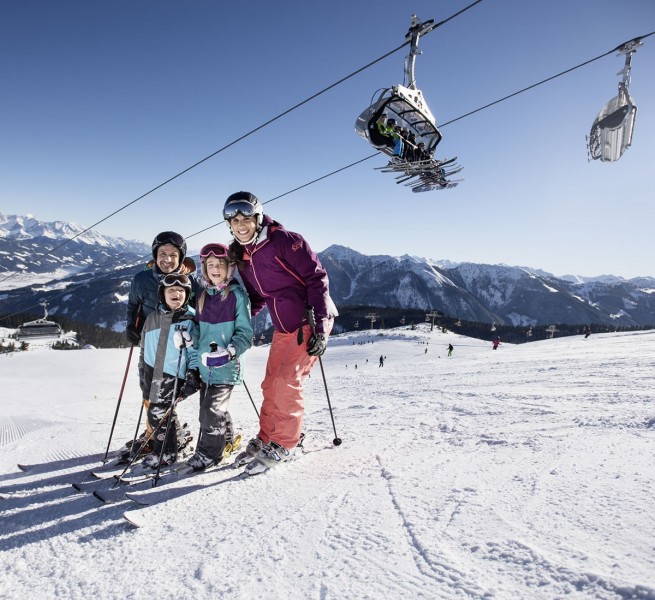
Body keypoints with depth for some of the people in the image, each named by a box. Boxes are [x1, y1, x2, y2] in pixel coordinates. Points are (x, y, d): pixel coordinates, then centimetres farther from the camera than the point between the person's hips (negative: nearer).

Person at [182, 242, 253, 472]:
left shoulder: (237, 294, -7)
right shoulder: (203, 297, 10)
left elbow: (245, 332, -8)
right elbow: (198, 334, 14)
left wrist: (230, 351, -24)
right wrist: (193, 365, 11)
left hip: (226, 367, -6)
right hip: (205, 366, 6)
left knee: (211, 411, -7)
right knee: (208, 409, 15)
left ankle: (209, 452, 14)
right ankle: (226, 440, 37)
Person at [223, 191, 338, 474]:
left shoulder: (284, 240, -17)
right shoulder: (241, 256, 6)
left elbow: (317, 278, -18)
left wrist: (320, 327, -23)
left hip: (310, 321, -7)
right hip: (283, 328, 7)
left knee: (287, 382, -10)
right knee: (271, 384, 9)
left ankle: (283, 445, 8)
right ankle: (265, 439, 27)